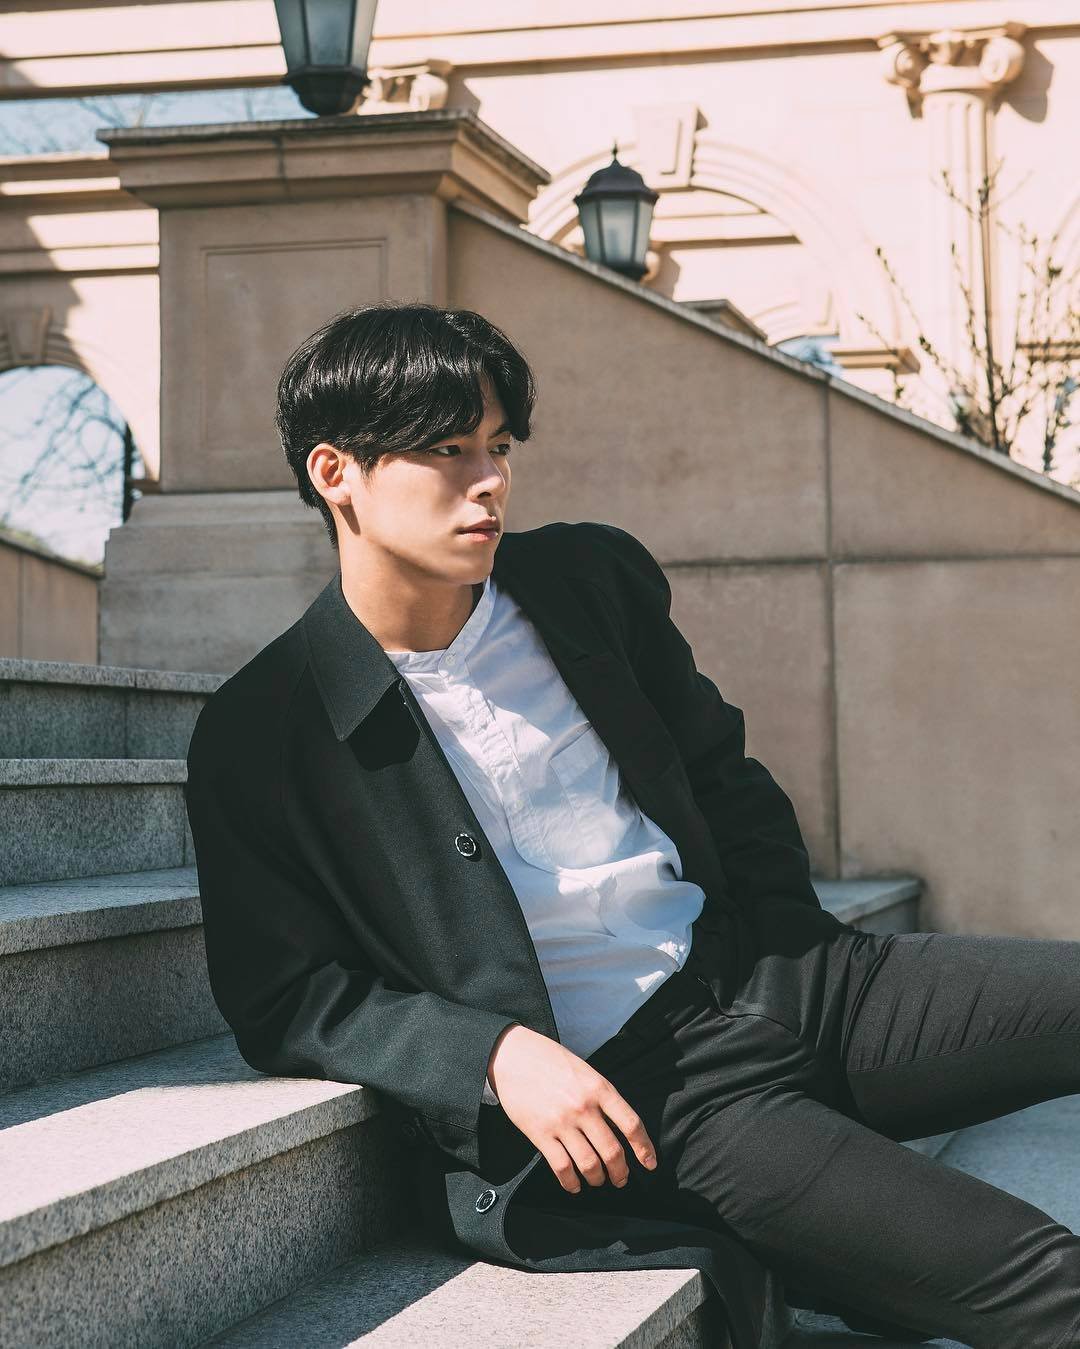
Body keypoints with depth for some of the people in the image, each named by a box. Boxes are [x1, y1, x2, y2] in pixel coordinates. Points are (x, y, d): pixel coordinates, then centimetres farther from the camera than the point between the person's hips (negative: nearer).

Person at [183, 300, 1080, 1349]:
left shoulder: (590, 578, 11)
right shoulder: (258, 738, -3)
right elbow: (285, 1002, -2)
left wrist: (801, 968, 8)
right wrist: (499, 1055, -16)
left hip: (774, 983, 6)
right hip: (635, 1096, -6)